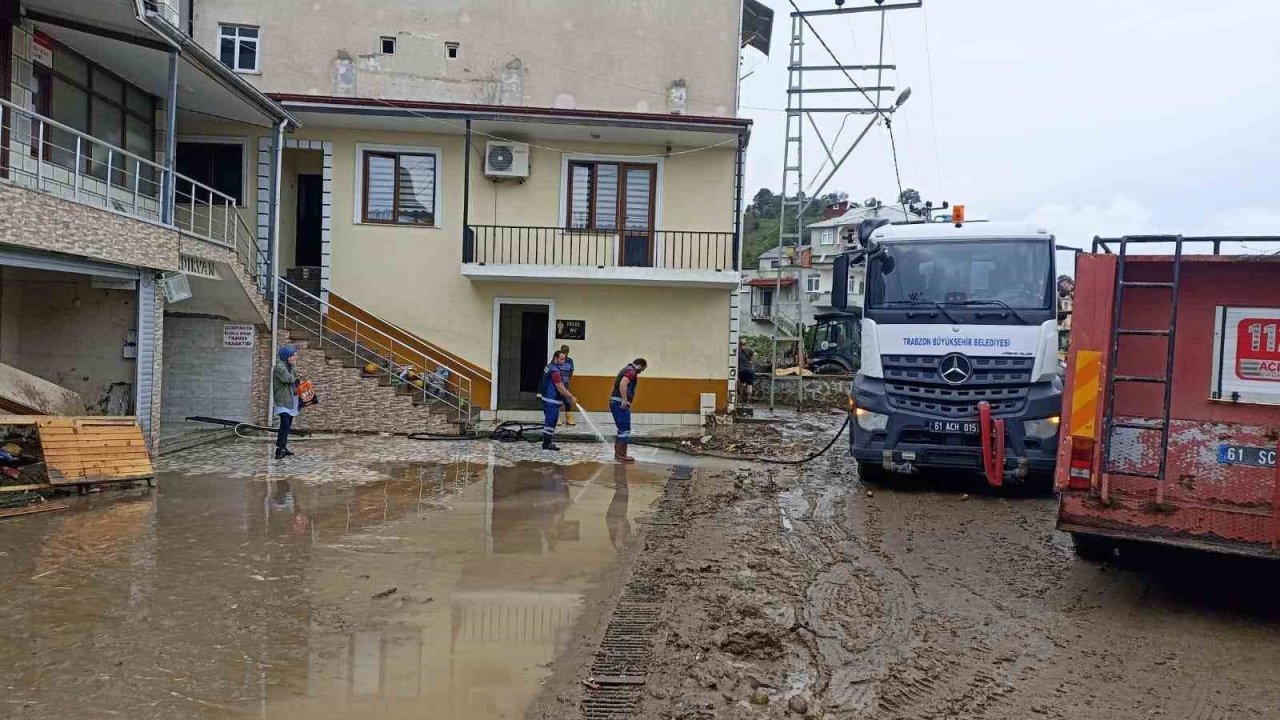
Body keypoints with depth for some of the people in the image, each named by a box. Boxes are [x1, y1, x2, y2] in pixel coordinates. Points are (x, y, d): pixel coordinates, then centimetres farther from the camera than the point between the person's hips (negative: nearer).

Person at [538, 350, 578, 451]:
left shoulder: (548, 367, 11)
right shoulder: (555, 371, -21)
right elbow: (560, 388, -24)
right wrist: (571, 397, -20)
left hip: (546, 397, 11)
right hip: (551, 400, -11)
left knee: (549, 420, 17)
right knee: (551, 420, -6)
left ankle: (547, 441, 26)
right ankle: (547, 444, -2)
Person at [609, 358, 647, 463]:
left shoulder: (626, 369, 21)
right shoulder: (632, 371, -11)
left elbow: (620, 384, 31)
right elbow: (623, 384, -27)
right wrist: (625, 401, -26)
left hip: (615, 402, 10)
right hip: (621, 404, -10)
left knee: (622, 430, 16)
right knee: (625, 430, -6)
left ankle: (618, 453, 19)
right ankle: (621, 455, -5)